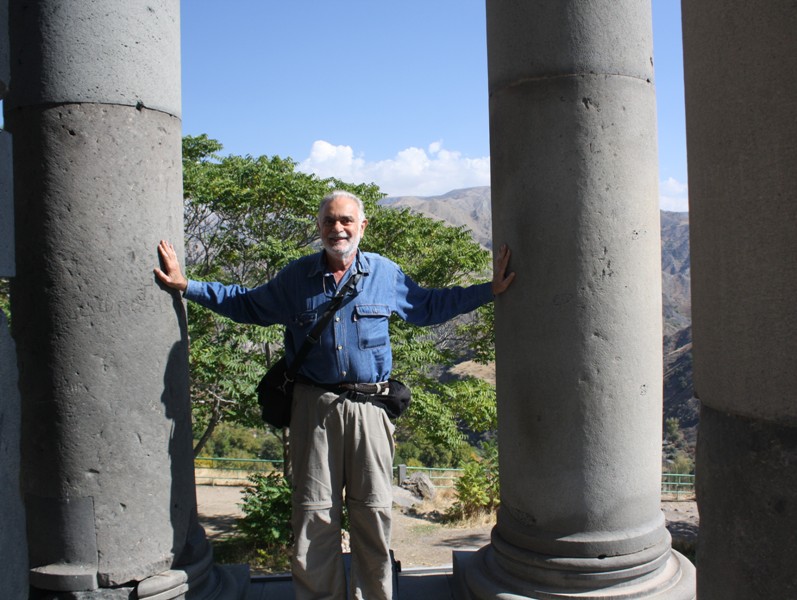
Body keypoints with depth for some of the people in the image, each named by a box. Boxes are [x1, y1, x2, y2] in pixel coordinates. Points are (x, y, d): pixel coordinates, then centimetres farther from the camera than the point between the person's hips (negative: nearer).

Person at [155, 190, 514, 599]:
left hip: (368, 407, 0)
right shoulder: (296, 277, 7)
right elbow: (246, 304, 20)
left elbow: (429, 306, 19)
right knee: (313, 515, 5)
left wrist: (490, 290, 16)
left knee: (373, 513, 7)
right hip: (314, 407, 0)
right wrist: (186, 285, 16)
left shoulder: (386, 274, 6)